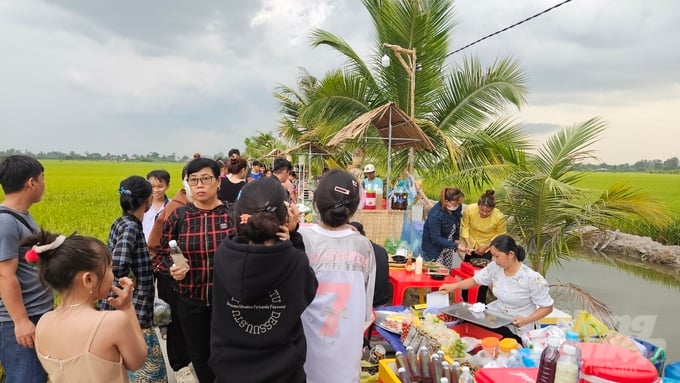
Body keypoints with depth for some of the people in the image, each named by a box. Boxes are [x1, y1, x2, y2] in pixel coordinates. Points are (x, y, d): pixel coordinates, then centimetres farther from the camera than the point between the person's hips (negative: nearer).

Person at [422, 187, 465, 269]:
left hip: (449, 245, 6)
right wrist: (455, 246, -30)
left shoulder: (457, 207, -12)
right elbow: (436, 238, -27)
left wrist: (456, 239, 1)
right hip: (434, 247, -6)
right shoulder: (435, 214, -30)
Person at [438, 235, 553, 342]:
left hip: (518, 329, -6)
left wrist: (526, 320, -28)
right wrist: (453, 286, -6)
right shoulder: (495, 267, -7)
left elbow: (547, 307, -14)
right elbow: (476, 280, 8)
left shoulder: (532, 278, -23)